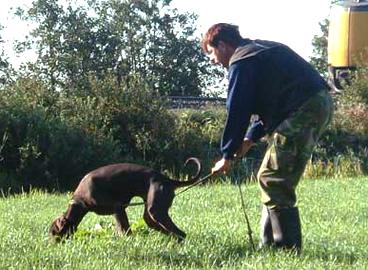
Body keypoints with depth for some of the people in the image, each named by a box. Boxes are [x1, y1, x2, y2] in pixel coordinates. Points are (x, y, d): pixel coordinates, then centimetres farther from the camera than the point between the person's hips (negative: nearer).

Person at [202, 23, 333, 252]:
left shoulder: (242, 61, -6)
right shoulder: (259, 50, 25)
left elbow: (237, 111, -7)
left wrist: (227, 156, 1)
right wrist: (250, 138, 20)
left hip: (303, 111, -10)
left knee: (272, 179, -6)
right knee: (279, 180, 14)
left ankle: (287, 247, -6)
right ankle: (271, 242, 17)